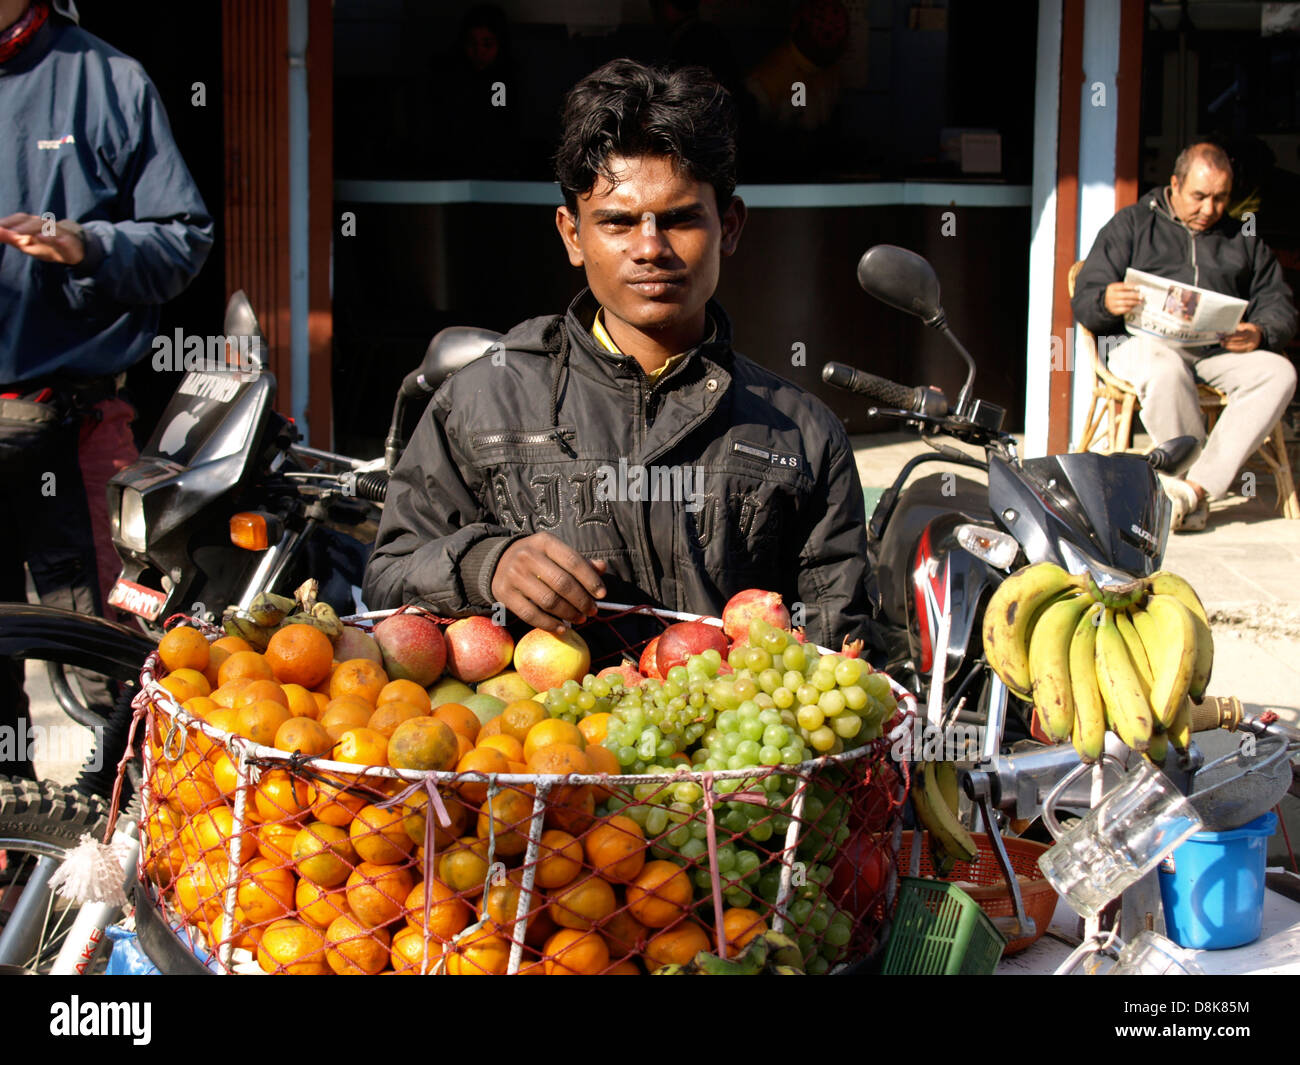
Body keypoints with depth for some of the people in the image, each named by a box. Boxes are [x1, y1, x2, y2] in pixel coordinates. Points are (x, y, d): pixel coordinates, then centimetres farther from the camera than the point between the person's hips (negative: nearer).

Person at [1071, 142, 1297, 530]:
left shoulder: (1243, 239, 25)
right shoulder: (1131, 225, 15)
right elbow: (1084, 302, 6)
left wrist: (1259, 333, -7)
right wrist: (1107, 303, -20)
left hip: (1221, 350, 4)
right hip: (1148, 342, -3)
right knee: (1164, 371, -40)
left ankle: (1195, 485, -34)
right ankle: (1200, 495, -26)